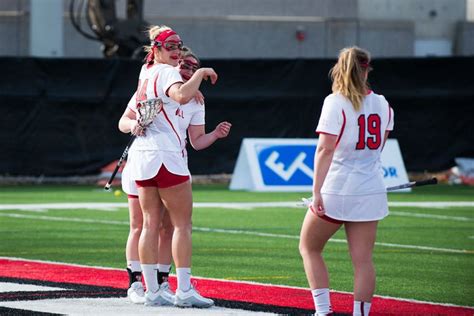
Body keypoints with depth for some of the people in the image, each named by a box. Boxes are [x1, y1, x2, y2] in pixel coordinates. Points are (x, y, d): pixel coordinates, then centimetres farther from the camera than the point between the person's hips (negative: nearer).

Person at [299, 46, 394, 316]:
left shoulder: (336, 102, -10)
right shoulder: (382, 104, 6)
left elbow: (325, 149, -17)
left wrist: (317, 191, -18)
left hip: (336, 192, -4)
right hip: (371, 191, 4)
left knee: (309, 248, 13)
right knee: (363, 259, 4)